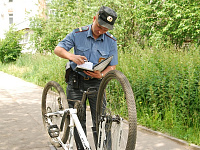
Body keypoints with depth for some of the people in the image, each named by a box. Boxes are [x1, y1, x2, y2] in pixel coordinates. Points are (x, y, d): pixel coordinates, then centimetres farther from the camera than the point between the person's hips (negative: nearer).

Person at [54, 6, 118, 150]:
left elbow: (112, 65, -1)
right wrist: (72, 56, -28)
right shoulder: (78, 34, -8)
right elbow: (58, 49, -7)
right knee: (78, 120, 5)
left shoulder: (111, 41, -5)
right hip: (76, 81, 0)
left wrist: (101, 75, -22)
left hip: (96, 83, 0)